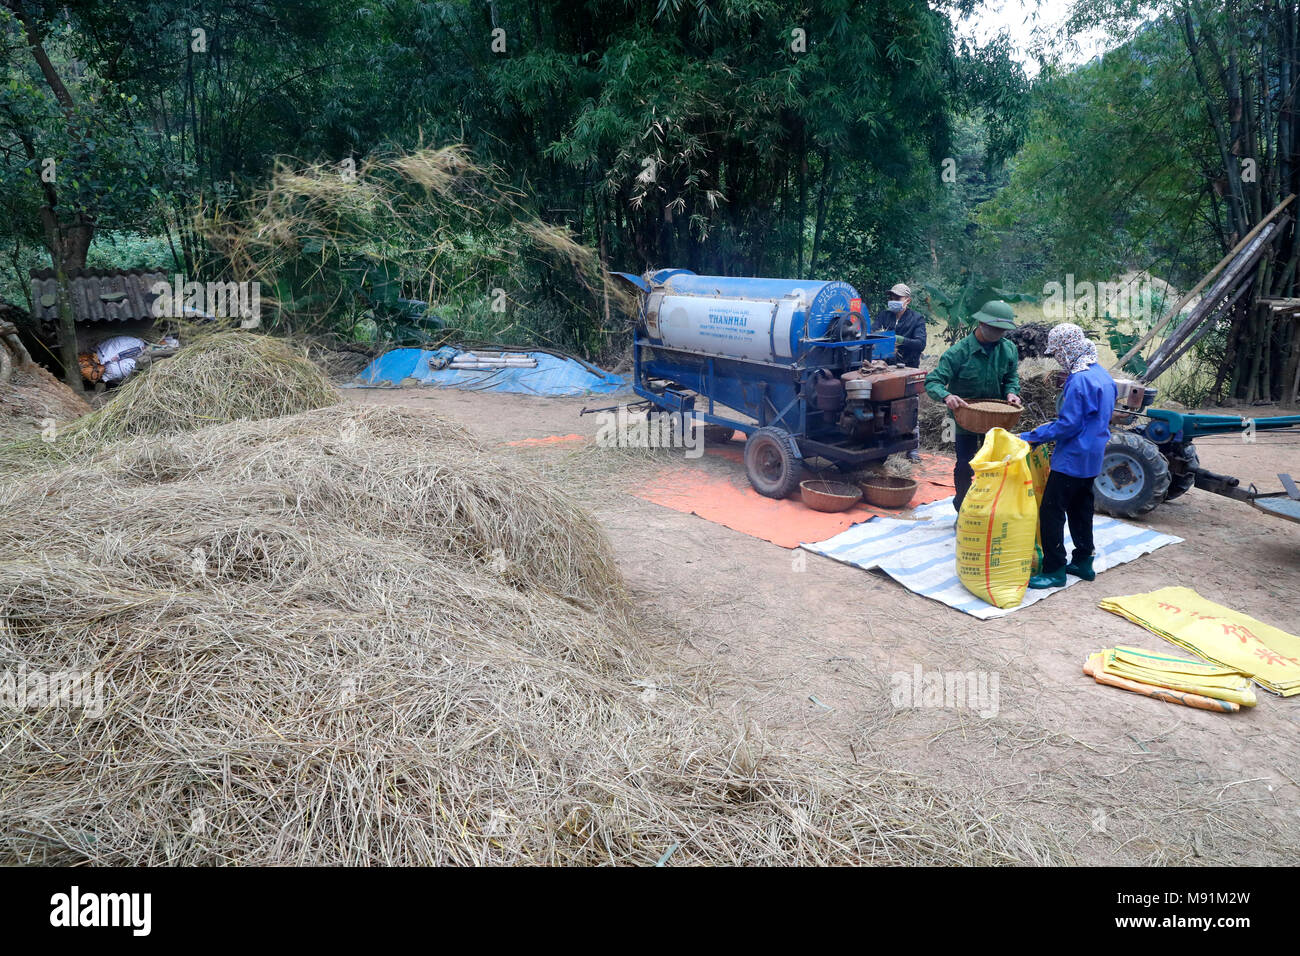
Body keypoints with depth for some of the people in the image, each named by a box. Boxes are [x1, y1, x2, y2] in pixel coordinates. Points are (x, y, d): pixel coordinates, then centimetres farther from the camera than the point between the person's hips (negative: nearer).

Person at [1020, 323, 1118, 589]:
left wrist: (1031, 437, -17)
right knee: (1080, 508, 19)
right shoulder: (1103, 375, 9)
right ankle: (1083, 562, 28)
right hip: (1092, 457, 10)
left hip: (1072, 459, -10)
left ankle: (1054, 570, 1)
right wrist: (1050, 428, 18)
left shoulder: (1079, 380, -22)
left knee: (1051, 511, -4)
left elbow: (1068, 425, -22)